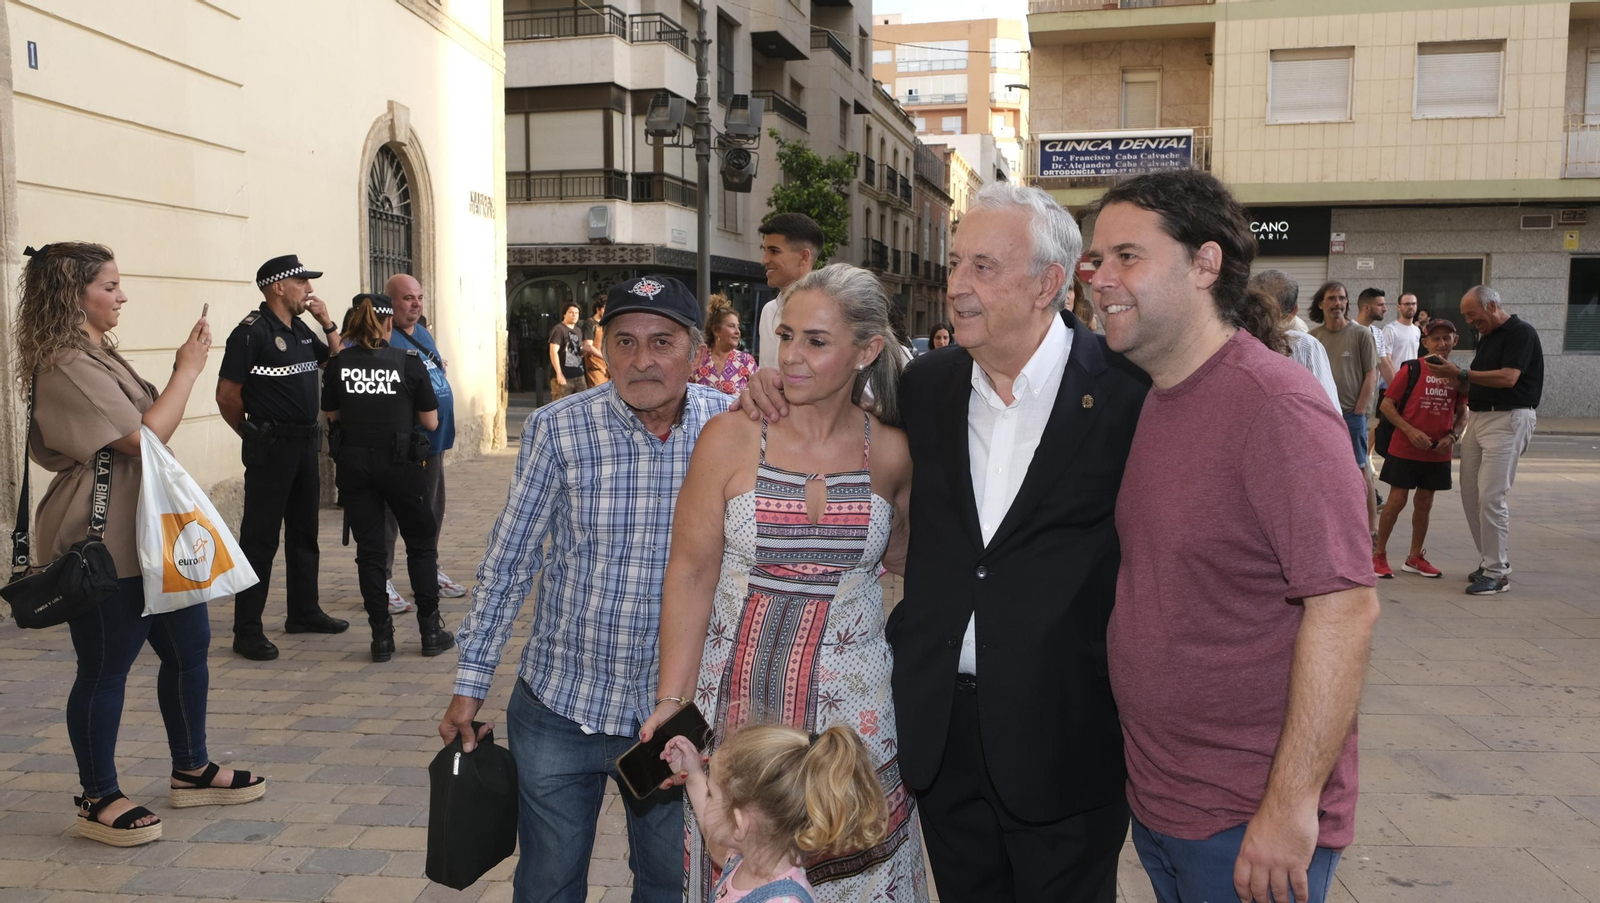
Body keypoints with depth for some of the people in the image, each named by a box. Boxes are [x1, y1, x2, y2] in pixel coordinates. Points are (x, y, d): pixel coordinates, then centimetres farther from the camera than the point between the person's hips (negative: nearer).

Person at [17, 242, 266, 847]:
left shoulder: (99, 354, 15)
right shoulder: (65, 367, -17)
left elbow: (148, 427, 19)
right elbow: (144, 437, -21)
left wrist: (186, 370, 6)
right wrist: (187, 371, -12)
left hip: (148, 535, 10)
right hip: (102, 547, -10)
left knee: (188, 646, 15)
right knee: (105, 669, 2)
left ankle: (191, 772, 29)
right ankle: (98, 800, 17)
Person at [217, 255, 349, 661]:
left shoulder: (301, 330, 12)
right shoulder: (252, 331, -12)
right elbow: (227, 395, -13)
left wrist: (328, 323, 6)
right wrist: (255, 434, -1)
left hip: (305, 444, 8)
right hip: (271, 448, -8)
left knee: (303, 533, 16)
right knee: (260, 538, -5)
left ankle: (304, 612, 28)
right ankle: (247, 631, 0)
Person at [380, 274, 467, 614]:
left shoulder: (423, 334, 15)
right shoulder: (380, 337, -12)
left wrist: (445, 431, 23)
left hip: (431, 439, 8)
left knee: (432, 508, 17)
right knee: (390, 509, 0)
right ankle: (382, 580, 8)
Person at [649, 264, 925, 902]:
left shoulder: (891, 453, -2)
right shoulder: (731, 439, -8)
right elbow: (691, 574, -6)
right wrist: (672, 699, -10)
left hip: (852, 705, 1)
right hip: (739, 698, -1)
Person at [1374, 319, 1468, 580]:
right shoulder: (1411, 369, -7)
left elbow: (1462, 413, 13)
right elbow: (1386, 405, -7)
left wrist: (1453, 436, -6)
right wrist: (1411, 431, -16)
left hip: (1438, 453, 4)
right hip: (1405, 449, -4)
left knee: (1425, 503, 12)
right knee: (1397, 500, -2)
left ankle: (1415, 558, 24)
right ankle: (1379, 554, 11)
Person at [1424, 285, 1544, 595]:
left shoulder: (1521, 332, -9)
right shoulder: (1487, 337, 18)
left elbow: (1508, 378, -21)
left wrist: (1460, 373, -21)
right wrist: (1456, 378, 1)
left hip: (1508, 420, -9)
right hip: (1479, 417, 9)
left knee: (1491, 497, -11)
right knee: (1470, 494, 7)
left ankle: (1497, 573, -5)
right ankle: (1490, 561, 17)